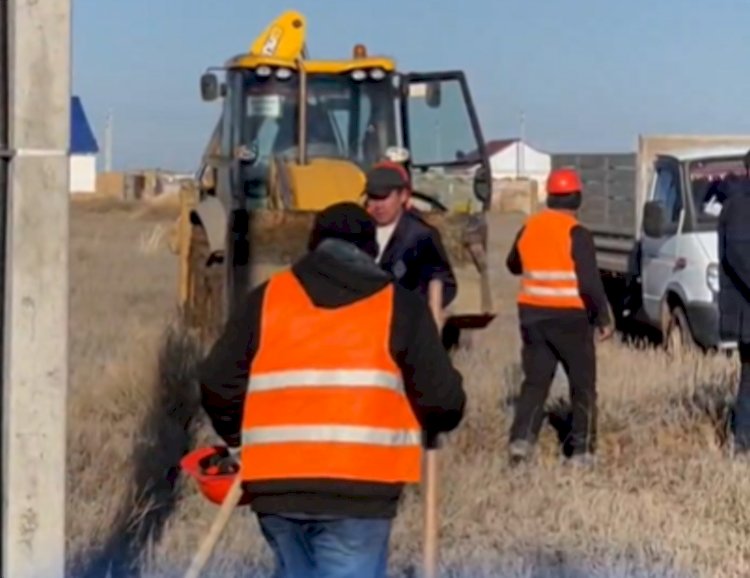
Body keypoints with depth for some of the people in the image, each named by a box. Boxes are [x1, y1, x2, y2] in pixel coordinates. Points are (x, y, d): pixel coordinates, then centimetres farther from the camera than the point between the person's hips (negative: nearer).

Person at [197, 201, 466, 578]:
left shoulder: (267, 298, 13)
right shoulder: (398, 306, 7)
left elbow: (218, 385, 11)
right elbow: (442, 400, 3)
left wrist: (242, 442, 30)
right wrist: (432, 422, 27)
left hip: (276, 483, 4)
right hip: (358, 487, -3)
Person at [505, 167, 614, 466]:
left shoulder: (529, 228, 4)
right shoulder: (576, 233, -13)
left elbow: (513, 265, 21)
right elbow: (590, 283, -17)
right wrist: (604, 318, -9)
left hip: (533, 314, 5)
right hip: (569, 317, -5)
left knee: (535, 380, 11)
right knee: (583, 383, 8)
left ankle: (521, 439, -5)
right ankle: (582, 448, 8)